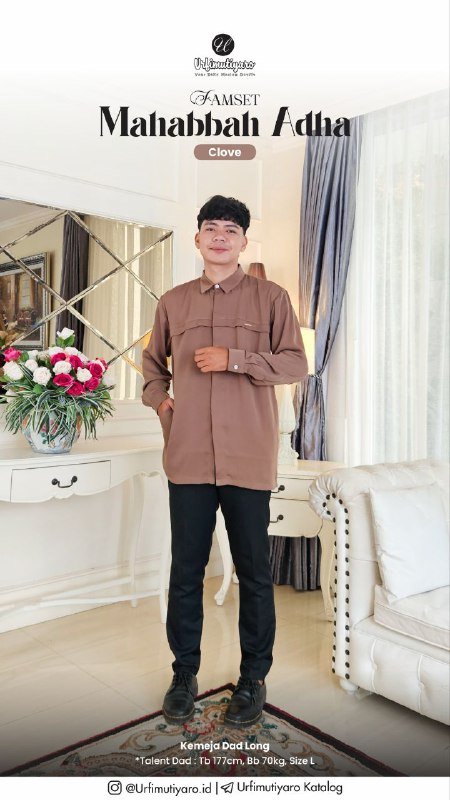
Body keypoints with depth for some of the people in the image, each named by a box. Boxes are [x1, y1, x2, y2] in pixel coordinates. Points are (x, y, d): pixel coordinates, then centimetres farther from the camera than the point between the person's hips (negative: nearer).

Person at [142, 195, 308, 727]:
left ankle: (253, 678, 26)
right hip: (188, 457, 3)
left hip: (249, 459, -2)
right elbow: (152, 361, 25)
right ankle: (184, 673, 29)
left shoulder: (270, 297, 3)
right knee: (185, 569, 11)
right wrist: (158, 399, 6)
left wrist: (233, 358, -14)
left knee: (253, 571, 8)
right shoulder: (172, 302, 12)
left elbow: (296, 364, -3)